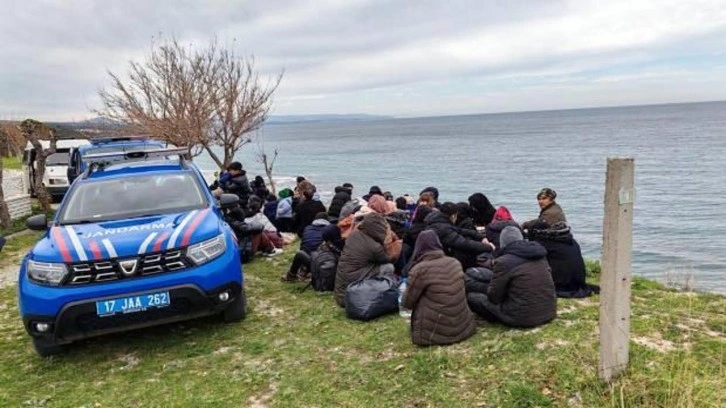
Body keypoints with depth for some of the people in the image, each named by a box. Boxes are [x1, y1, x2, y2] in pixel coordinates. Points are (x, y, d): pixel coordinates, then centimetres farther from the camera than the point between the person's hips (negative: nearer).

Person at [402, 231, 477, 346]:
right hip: (463, 326, 5)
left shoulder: (420, 269, -15)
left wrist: (407, 290, 17)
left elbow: (407, 303, -4)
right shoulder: (455, 263, 2)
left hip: (434, 332, -4)